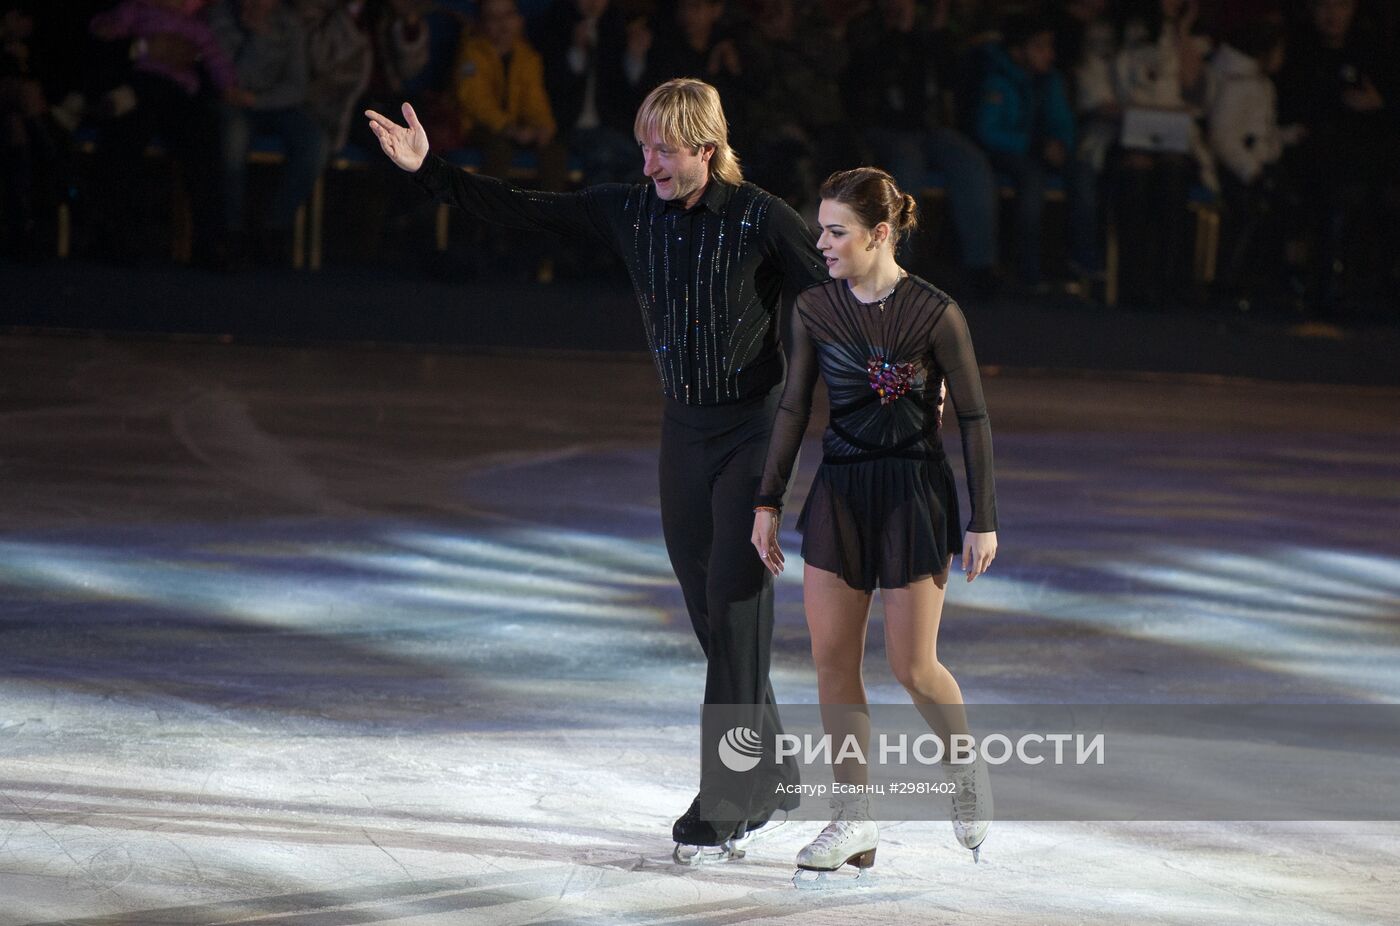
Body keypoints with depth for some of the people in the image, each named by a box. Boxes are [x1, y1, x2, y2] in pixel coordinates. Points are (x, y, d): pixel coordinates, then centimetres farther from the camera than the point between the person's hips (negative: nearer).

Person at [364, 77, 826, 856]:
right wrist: (429, 170, -3)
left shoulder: (761, 220, -13)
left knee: (735, 608, -9)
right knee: (708, 611, 10)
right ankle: (771, 777, 23)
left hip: (755, 427, -6)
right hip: (685, 429, 6)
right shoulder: (630, 212, 2)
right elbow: (520, 210, 4)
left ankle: (726, 802, -5)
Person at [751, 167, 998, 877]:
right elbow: (794, 407, 9)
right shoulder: (814, 309, 0)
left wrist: (983, 521, -4)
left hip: (914, 492, -4)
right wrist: (768, 504, 9)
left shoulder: (935, 314, -12)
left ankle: (968, 771, 26)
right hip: (840, 490, 4)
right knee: (831, 656, 0)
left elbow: (973, 417, -5)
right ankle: (855, 819, 9)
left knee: (912, 665, -4)